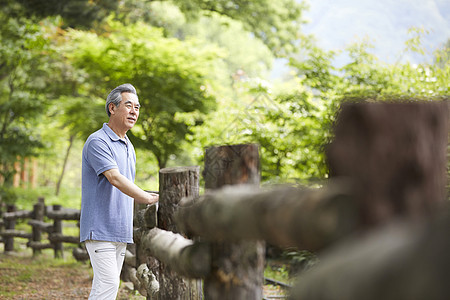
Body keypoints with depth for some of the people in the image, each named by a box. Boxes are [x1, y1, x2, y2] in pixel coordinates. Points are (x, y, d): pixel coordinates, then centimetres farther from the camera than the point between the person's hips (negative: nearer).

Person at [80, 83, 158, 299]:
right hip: (100, 230, -8)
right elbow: (115, 178, -25)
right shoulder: (97, 142, -11)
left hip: (121, 232, 8)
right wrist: (148, 198, -34)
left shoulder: (129, 147, 18)